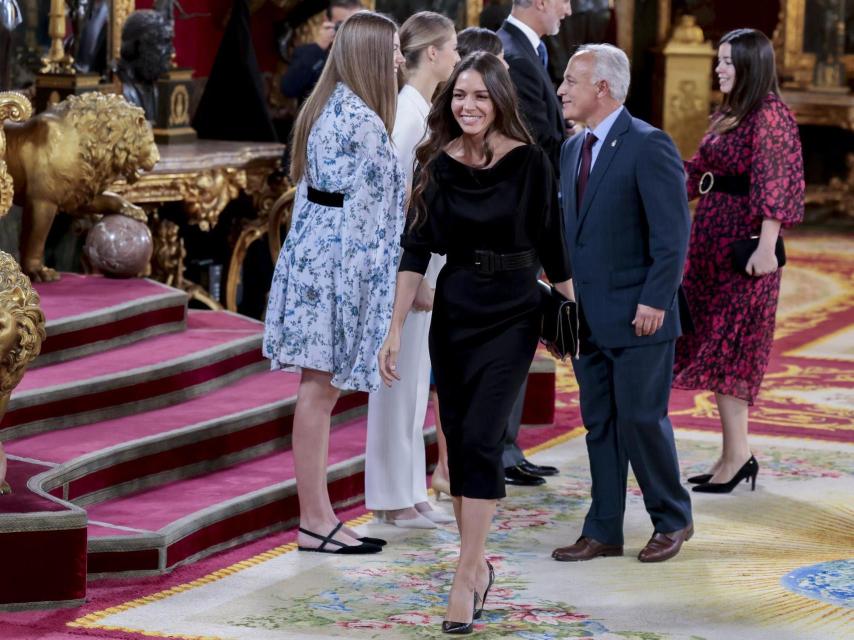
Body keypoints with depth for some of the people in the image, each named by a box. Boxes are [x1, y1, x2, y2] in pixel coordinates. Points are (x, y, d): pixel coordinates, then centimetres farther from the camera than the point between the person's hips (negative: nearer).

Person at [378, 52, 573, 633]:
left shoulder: (528, 162, -9)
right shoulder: (438, 164, -2)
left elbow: (552, 246, -3)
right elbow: (417, 250, 0)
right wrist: (396, 330, -4)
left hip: (513, 313, -3)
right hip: (454, 309, 3)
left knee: (480, 439, -11)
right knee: (458, 440, 6)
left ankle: (467, 578, -9)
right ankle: (479, 567, 19)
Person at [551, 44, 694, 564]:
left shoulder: (649, 146, -12)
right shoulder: (573, 149, 13)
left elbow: (673, 232, -16)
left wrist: (655, 301, -19)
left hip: (637, 317, -8)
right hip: (588, 319, 8)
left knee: (642, 419, -2)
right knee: (600, 423, 10)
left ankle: (673, 520, 16)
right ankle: (604, 532, 15)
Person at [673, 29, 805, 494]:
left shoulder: (769, 116, -12)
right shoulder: (728, 115, 15)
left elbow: (774, 184, -19)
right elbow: (697, 171, 21)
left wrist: (766, 246, -24)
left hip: (743, 243, -9)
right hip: (711, 237, 9)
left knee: (725, 348, -7)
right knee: (715, 346, 8)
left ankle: (736, 456, -2)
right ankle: (735, 455, 12)